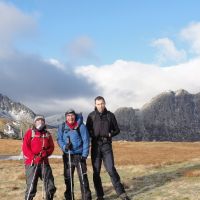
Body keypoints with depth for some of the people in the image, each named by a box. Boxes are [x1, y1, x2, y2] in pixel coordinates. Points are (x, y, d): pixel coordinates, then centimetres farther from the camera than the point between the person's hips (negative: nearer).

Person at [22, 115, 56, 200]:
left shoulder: (47, 134, 14)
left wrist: (45, 153, -11)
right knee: (31, 187, -5)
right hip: (32, 163, -4)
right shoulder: (30, 132, 4)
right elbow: (25, 147, -4)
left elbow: (51, 147, 10)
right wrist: (34, 157, -16)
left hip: (44, 163, 4)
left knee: (51, 187, 3)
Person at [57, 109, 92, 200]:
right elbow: (59, 139, 4)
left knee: (83, 178, -7)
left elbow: (86, 141, -6)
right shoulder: (62, 127, 3)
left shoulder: (81, 126, -5)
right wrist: (64, 146, -17)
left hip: (79, 155, -3)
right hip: (67, 155, 3)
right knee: (68, 178, 10)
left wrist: (84, 155, -12)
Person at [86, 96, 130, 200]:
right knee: (96, 172, 4)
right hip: (95, 146, 1)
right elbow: (87, 130, 9)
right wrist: (93, 135, -11)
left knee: (111, 169, -8)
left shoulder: (110, 115, 4)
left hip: (107, 145, -1)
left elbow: (117, 130, 11)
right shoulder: (91, 116, 3)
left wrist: (110, 134, -8)